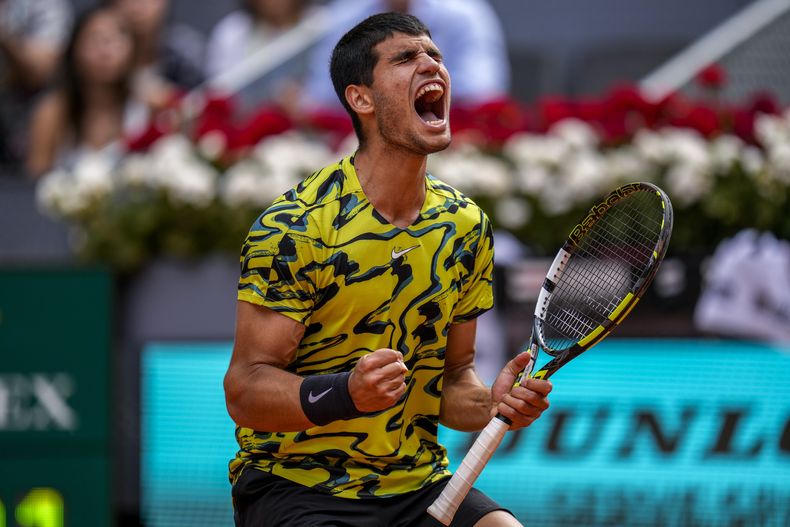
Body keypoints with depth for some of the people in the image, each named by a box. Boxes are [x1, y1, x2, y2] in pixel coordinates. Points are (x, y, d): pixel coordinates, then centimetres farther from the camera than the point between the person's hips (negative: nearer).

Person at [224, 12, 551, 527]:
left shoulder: (466, 226, 7)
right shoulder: (292, 226, -11)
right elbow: (245, 391, -14)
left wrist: (492, 404, -8)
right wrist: (347, 393, -31)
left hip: (418, 481, 5)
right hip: (293, 482, -5)